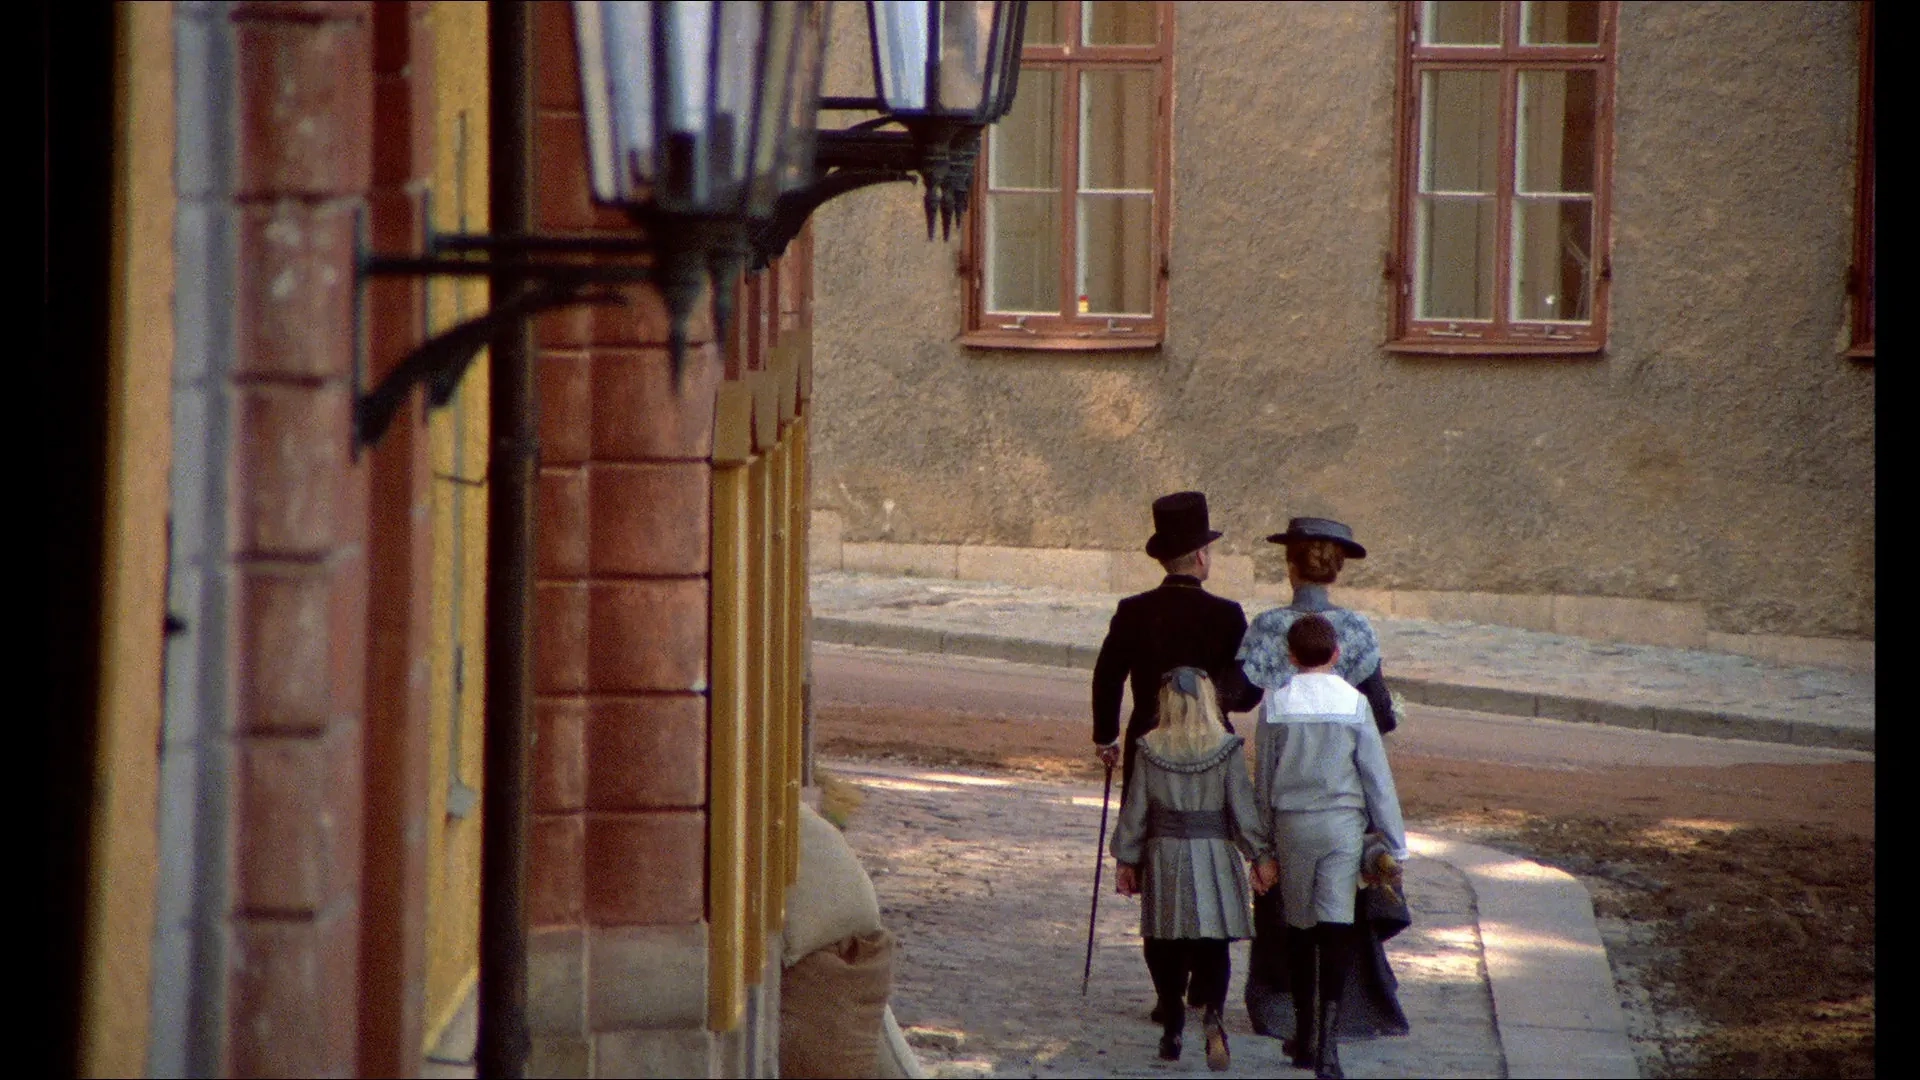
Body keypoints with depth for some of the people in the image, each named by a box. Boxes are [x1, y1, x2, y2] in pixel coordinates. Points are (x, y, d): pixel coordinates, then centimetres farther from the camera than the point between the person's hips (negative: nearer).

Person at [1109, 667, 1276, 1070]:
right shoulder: (1227, 750, -7)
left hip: (1164, 857, 1)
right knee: (1212, 947, 1)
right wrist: (1262, 856, 2)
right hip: (1214, 856, -1)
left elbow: (1135, 809, 2)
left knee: (1166, 950, 11)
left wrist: (1126, 860, 11)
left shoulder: (1150, 749, -2)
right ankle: (1211, 1012, -23)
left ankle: (1172, 1031, 13)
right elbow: (1243, 807, -6)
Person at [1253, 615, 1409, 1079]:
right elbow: (1377, 775, -2)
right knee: (1336, 926, -5)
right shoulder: (1354, 703, -5)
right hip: (1342, 822, -1)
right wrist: (1394, 844, 3)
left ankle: (1304, 1037, 21)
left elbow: (1264, 778, 4)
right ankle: (1327, 1042, -17)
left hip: (1291, 823, 1)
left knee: (1299, 927, 13)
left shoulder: (1276, 704, -2)